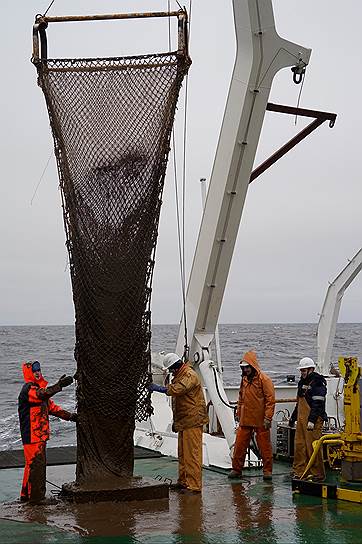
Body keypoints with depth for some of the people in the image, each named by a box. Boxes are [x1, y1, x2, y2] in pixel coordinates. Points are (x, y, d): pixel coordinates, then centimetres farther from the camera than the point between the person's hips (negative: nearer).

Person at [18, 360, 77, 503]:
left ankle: (26, 494, 26)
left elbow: (51, 407, 23)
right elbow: (41, 395, -35)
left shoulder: (39, 388, 20)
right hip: (31, 435, -10)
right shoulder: (28, 388, -13)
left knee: (39, 463, 16)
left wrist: (69, 416, 16)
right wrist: (59, 385, -42)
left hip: (40, 435, 10)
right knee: (35, 463, -7)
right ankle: (34, 496, 0)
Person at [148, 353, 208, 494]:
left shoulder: (190, 375, -13)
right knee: (182, 453, 14)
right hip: (183, 422, 10)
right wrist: (175, 420, 24)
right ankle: (183, 481, 23)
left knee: (192, 453, -9)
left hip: (192, 421, -10)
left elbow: (176, 390, -31)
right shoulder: (179, 376, 19)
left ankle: (194, 485, -7)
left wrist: (158, 388, -24)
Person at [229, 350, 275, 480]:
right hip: (245, 420, 6)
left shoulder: (264, 379, -9)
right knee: (239, 445, 5)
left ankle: (267, 470, 13)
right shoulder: (244, 379, 12)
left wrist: (268, 417, -15)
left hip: (260, 421, -6)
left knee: (264, 446, 3)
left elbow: (270, 399, -11)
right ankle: (236, 469, 15)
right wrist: (239, 414, 19)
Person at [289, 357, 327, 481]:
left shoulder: (317, 384, -11)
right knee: (299, 445, 10)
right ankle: (299, 472, 18)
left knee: (313, 447, -7)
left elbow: (318, 404, -18)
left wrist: (312, 421, -24)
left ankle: (317, 474, 0)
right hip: (301, 420, 9)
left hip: (313, 421, -9)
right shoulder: (303, 382, 19)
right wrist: (293, 417, 29)